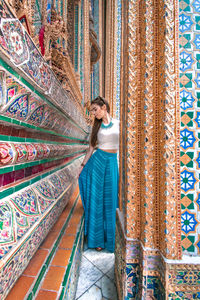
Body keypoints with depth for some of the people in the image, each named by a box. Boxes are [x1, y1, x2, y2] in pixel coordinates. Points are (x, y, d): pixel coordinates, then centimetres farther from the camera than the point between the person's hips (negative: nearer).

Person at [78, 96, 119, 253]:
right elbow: (91, 147, 9)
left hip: (112, 162, 0)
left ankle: (110, 238, 24)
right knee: (96, 200, 4)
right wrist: (83, 165, 7)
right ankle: (97, 239, 20)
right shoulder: (97, 125, 8)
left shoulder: (118, 123, 5)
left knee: (110, 200, 6)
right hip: (98, 161, 1)